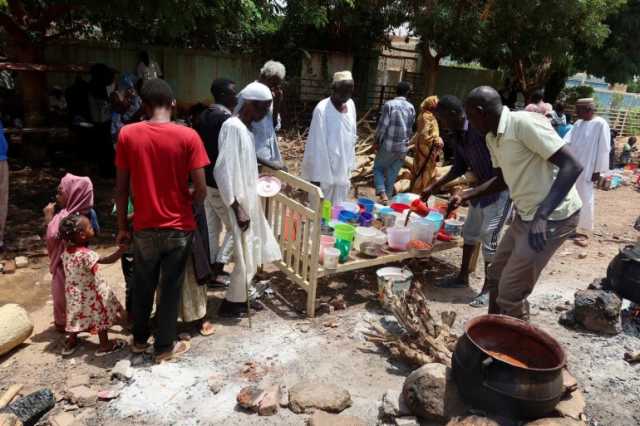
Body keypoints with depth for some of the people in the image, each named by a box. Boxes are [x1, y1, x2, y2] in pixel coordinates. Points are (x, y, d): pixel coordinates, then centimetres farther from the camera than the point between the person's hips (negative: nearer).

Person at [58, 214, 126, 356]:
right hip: (90, 294, -7)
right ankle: (105, 345, 20)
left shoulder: (66, 252, -4)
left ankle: (70, 343, 37)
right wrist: (123, 247, -26)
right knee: (102, 316, 9)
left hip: (74, 294, 7)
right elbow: (110, 260, -31)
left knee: (78, 316, 23)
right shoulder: (86, 254, -28)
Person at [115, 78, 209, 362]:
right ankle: (164, 346, 25)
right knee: (171, 288, 12)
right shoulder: (188, 136, -12)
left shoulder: (127, 134, -6)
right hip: (179, 228, -2)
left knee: (143, 285, 21)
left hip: (144, 227, 2)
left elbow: (121, 187, -3)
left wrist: (122, 226, 8)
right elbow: (201, 189, -13)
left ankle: (139, 339, 37)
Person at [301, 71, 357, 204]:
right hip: (325, 171, -6)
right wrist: (316, 175, -16)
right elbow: (317, 145, -17)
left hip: (343, 171, 6)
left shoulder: (350, 105, 3)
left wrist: (350, 166, 12)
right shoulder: (322, 109, -17)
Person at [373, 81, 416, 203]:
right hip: (403, 147, 4)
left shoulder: (389, 104, -9)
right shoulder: (411, 107, 5)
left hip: (388, 145, -4)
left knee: (378, 168, 11)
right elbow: (410, 129, 11)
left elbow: (382, 125, -11)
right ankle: (388, 196, 17)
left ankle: (382, 194, -6)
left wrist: (377, 141, 1)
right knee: (392, 174, 12)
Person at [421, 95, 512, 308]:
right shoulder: (457, 135, 2)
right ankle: (463, 277, 31)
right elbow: (460, 167, 13)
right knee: (469, 232, 16)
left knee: (489, 239, -4)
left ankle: (488, 288, 11)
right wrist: (433, 187, 11)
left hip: (501, 189, -9)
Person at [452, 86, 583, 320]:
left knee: (511, 291, -4)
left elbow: (572, 166, -25)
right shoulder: (492, 138, 6)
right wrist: (464, 195, 10)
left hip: (553, 217, -9)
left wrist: (542, 216, -31)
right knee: (496, 274, 18)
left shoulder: (524, 123, -22)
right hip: (525, 215, 9)